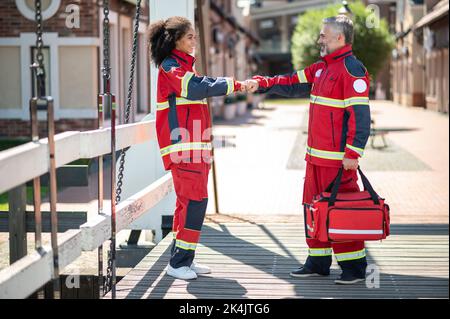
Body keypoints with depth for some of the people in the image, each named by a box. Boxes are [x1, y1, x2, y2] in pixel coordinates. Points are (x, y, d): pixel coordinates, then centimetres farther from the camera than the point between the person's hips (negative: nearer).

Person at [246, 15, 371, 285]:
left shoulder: (352, 69, -14)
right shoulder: (322, 68, 16)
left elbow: (360, 115, -18)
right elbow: (293, 84, 21)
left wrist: (353, 154, -22)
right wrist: (262, 83, 7)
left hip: (338, 158, -10)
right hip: (316, 155, 10)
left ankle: (355, 267, 3)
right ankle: (318, 262, 25)